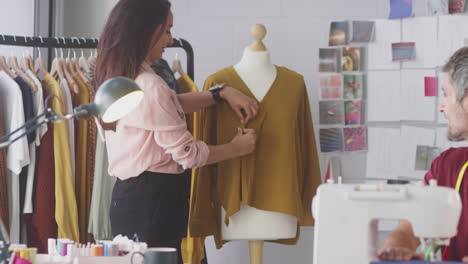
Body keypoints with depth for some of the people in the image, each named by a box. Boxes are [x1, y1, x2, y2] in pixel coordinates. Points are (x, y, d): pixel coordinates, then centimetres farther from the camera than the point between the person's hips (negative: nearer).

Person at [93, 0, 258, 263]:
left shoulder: (117, 79, 10)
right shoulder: (149, 86, -19)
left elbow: (172, 104, 23)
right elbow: (187, 153, -14)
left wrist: (223, 93, 14)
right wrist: (237, 148, 1)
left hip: (129, 192, 10)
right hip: (153, 197, -10)